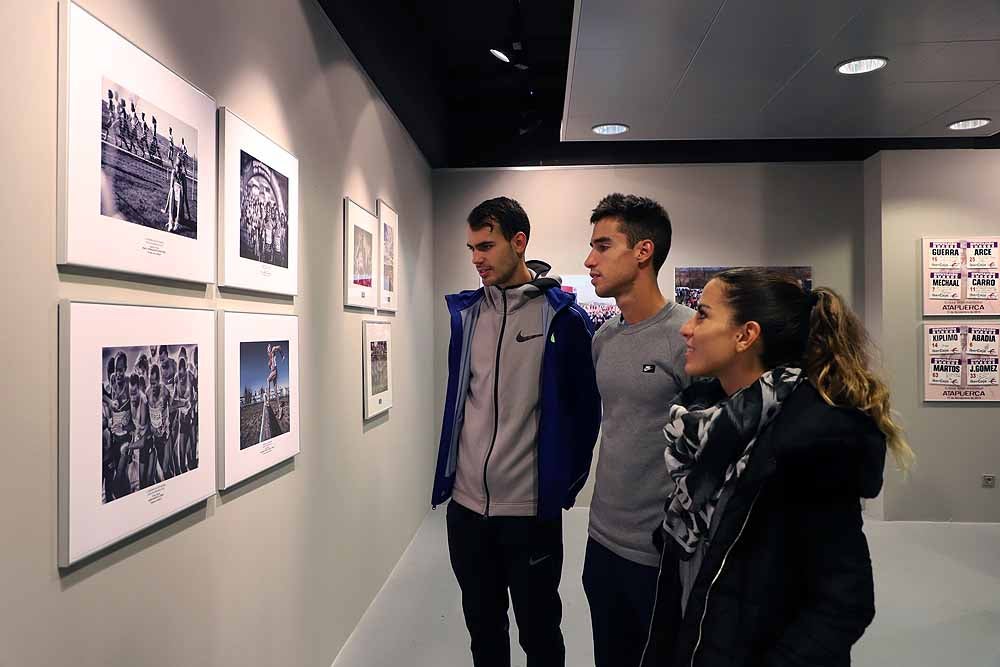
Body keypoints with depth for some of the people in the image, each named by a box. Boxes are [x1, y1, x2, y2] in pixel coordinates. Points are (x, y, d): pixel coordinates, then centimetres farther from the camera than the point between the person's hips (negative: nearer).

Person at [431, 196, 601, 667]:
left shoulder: (563, 316, -10)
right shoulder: (465, 311, 3)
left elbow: (585, 408, -3)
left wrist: (568, 482, 0)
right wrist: (448, 474, 14)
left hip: (531, 508, -4)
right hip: (466, 504, 4)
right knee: (482, 627, 21)